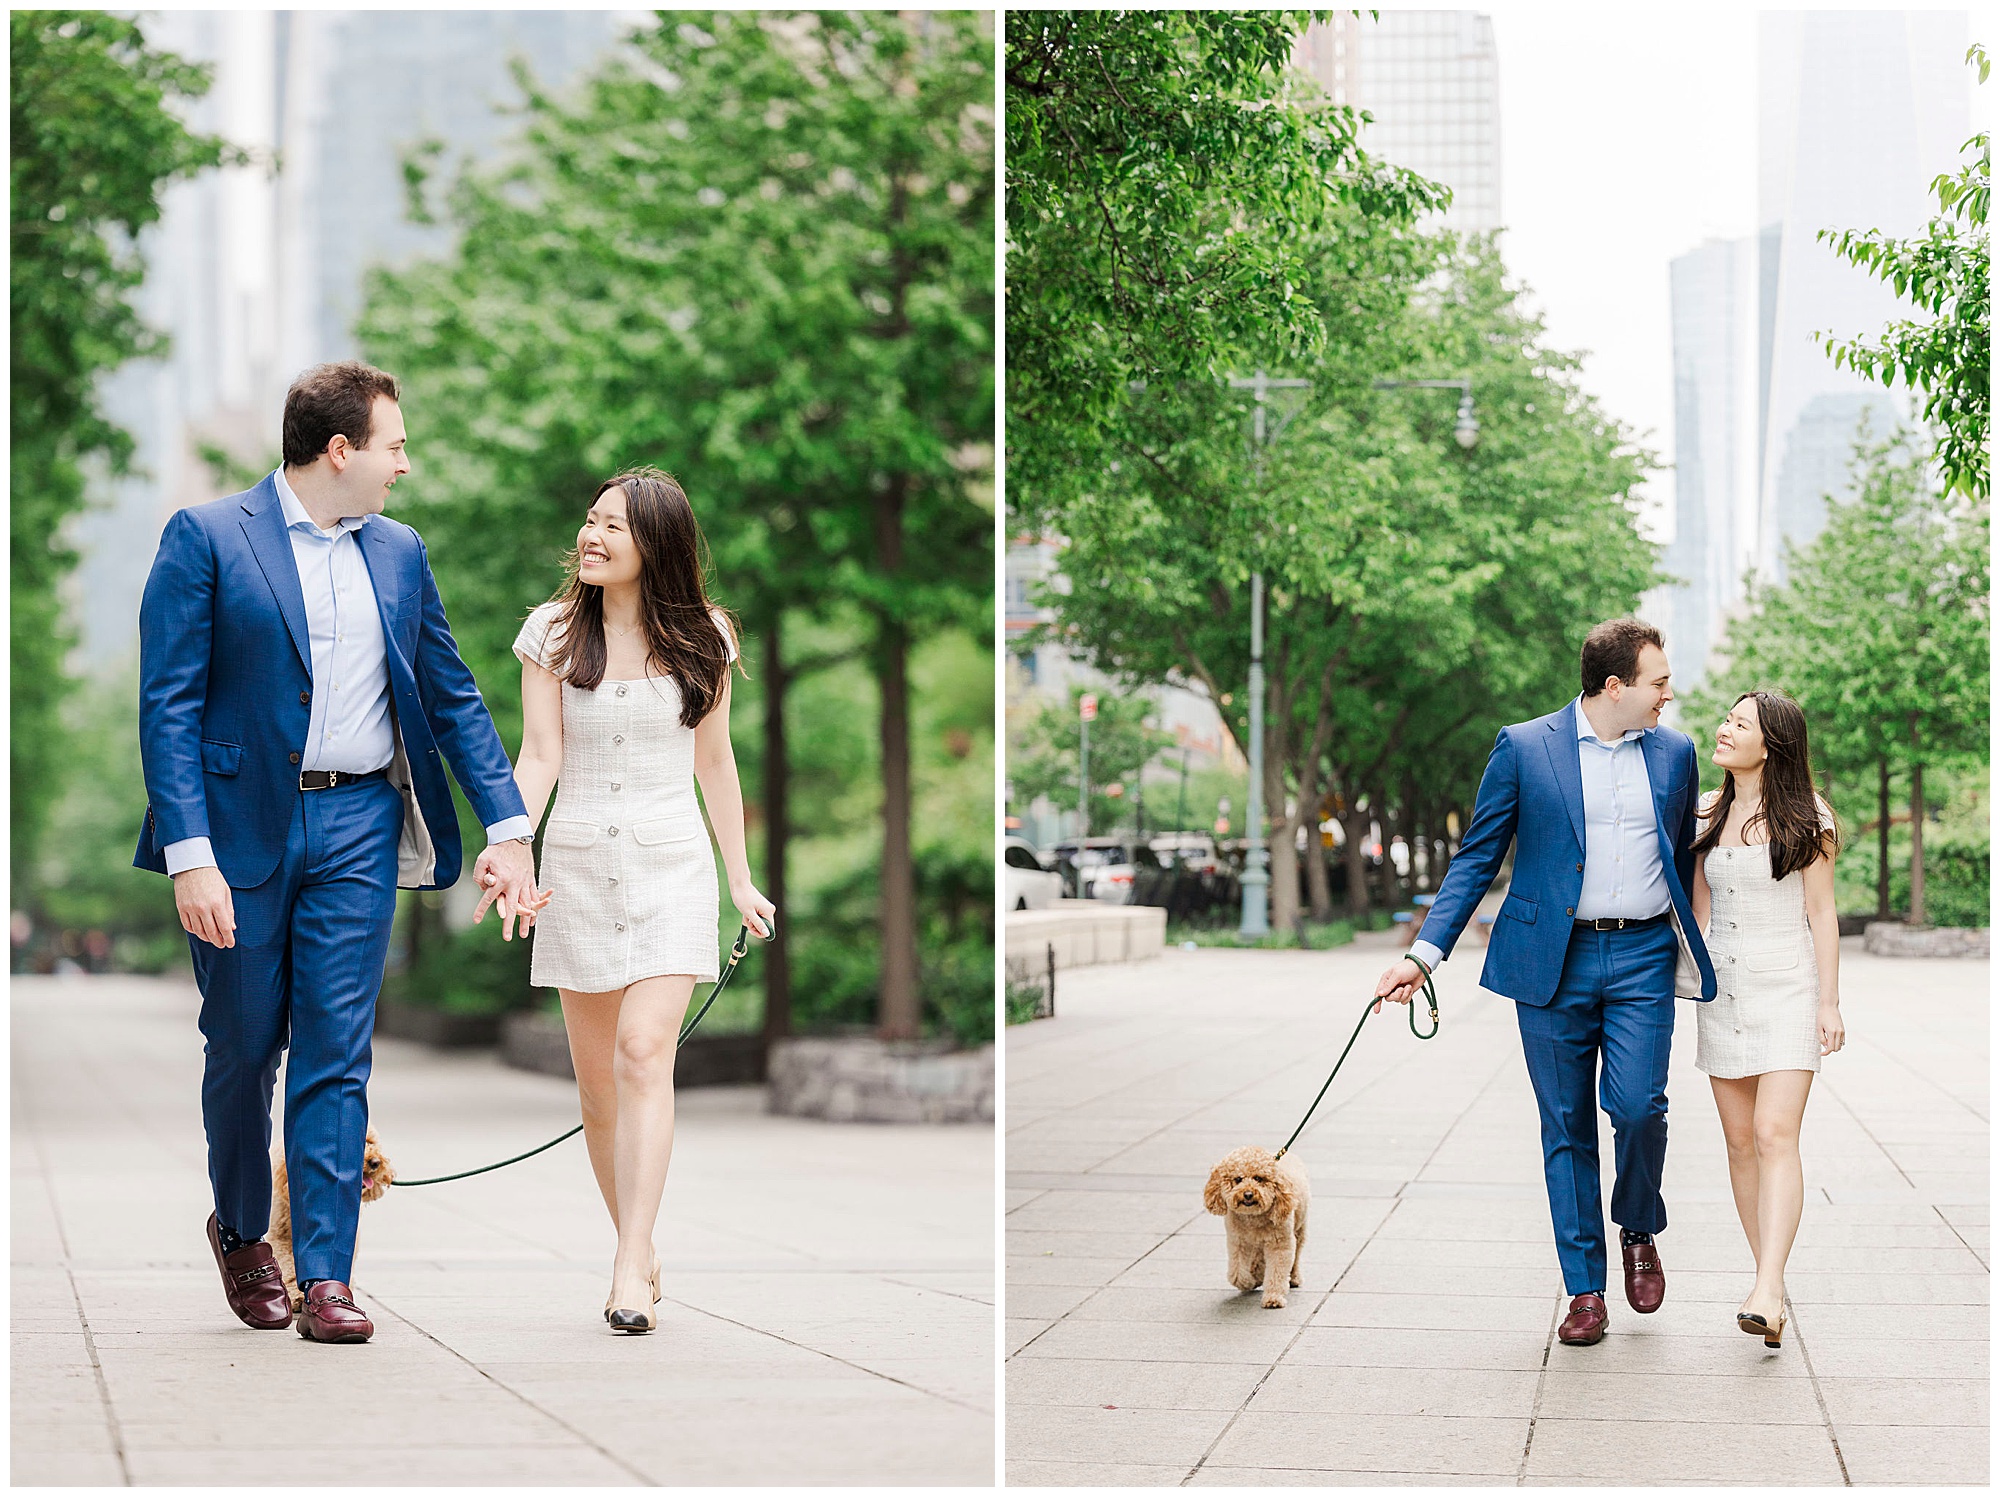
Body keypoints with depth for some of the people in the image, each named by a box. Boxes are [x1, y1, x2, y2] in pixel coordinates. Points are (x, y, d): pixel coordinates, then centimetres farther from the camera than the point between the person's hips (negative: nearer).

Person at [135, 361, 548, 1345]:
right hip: (240, 825, -3)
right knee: (243, 1047, 8)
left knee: (336, 1057, -2)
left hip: (358, 826, 3)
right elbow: (168, 705, -9)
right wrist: (190, 856, -17)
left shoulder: (400, 553, 11)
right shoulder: (206, 540, -5)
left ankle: (325, 1274, 0)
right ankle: (240, 1231, 32)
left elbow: (452, 698, 15)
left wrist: (508, 829, 6)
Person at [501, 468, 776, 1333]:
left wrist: (741, 879, 14)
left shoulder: (701, 639, 4)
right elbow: (538, 757, -3)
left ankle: (632, 1271, -20)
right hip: (578, 864, 2)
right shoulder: (554, 632, 3)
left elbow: (714, 762, 12)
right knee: (596, 1078, 5)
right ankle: (640, 1252, 19)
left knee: (644, 1052, -17)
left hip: (672, 867, -2)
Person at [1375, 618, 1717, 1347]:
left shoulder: (1674, 753, 9)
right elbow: (1476, 859, 2)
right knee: (1567, 1128, 3)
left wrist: (1695, 960, 18)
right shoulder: (1523, 748, 0)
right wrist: (1425, 952, -6)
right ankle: (1585, 1292, 11)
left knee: (1638, 1106, -15)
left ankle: (1639, 1231, 14)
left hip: (1642, 958, 1)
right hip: (1554, 960, -1)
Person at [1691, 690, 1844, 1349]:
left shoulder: (1807, 817, -3)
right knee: (1741, 1142, 5)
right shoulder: (1707, 814, 9)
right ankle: (1771, 1284, 13)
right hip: (1722, 990, 5)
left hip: (1788, 987, -5)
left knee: (1775, 1136, -15)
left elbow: (1821, 912, -3)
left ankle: (1767, 1293, -25)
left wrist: (1829, 1002, -6)